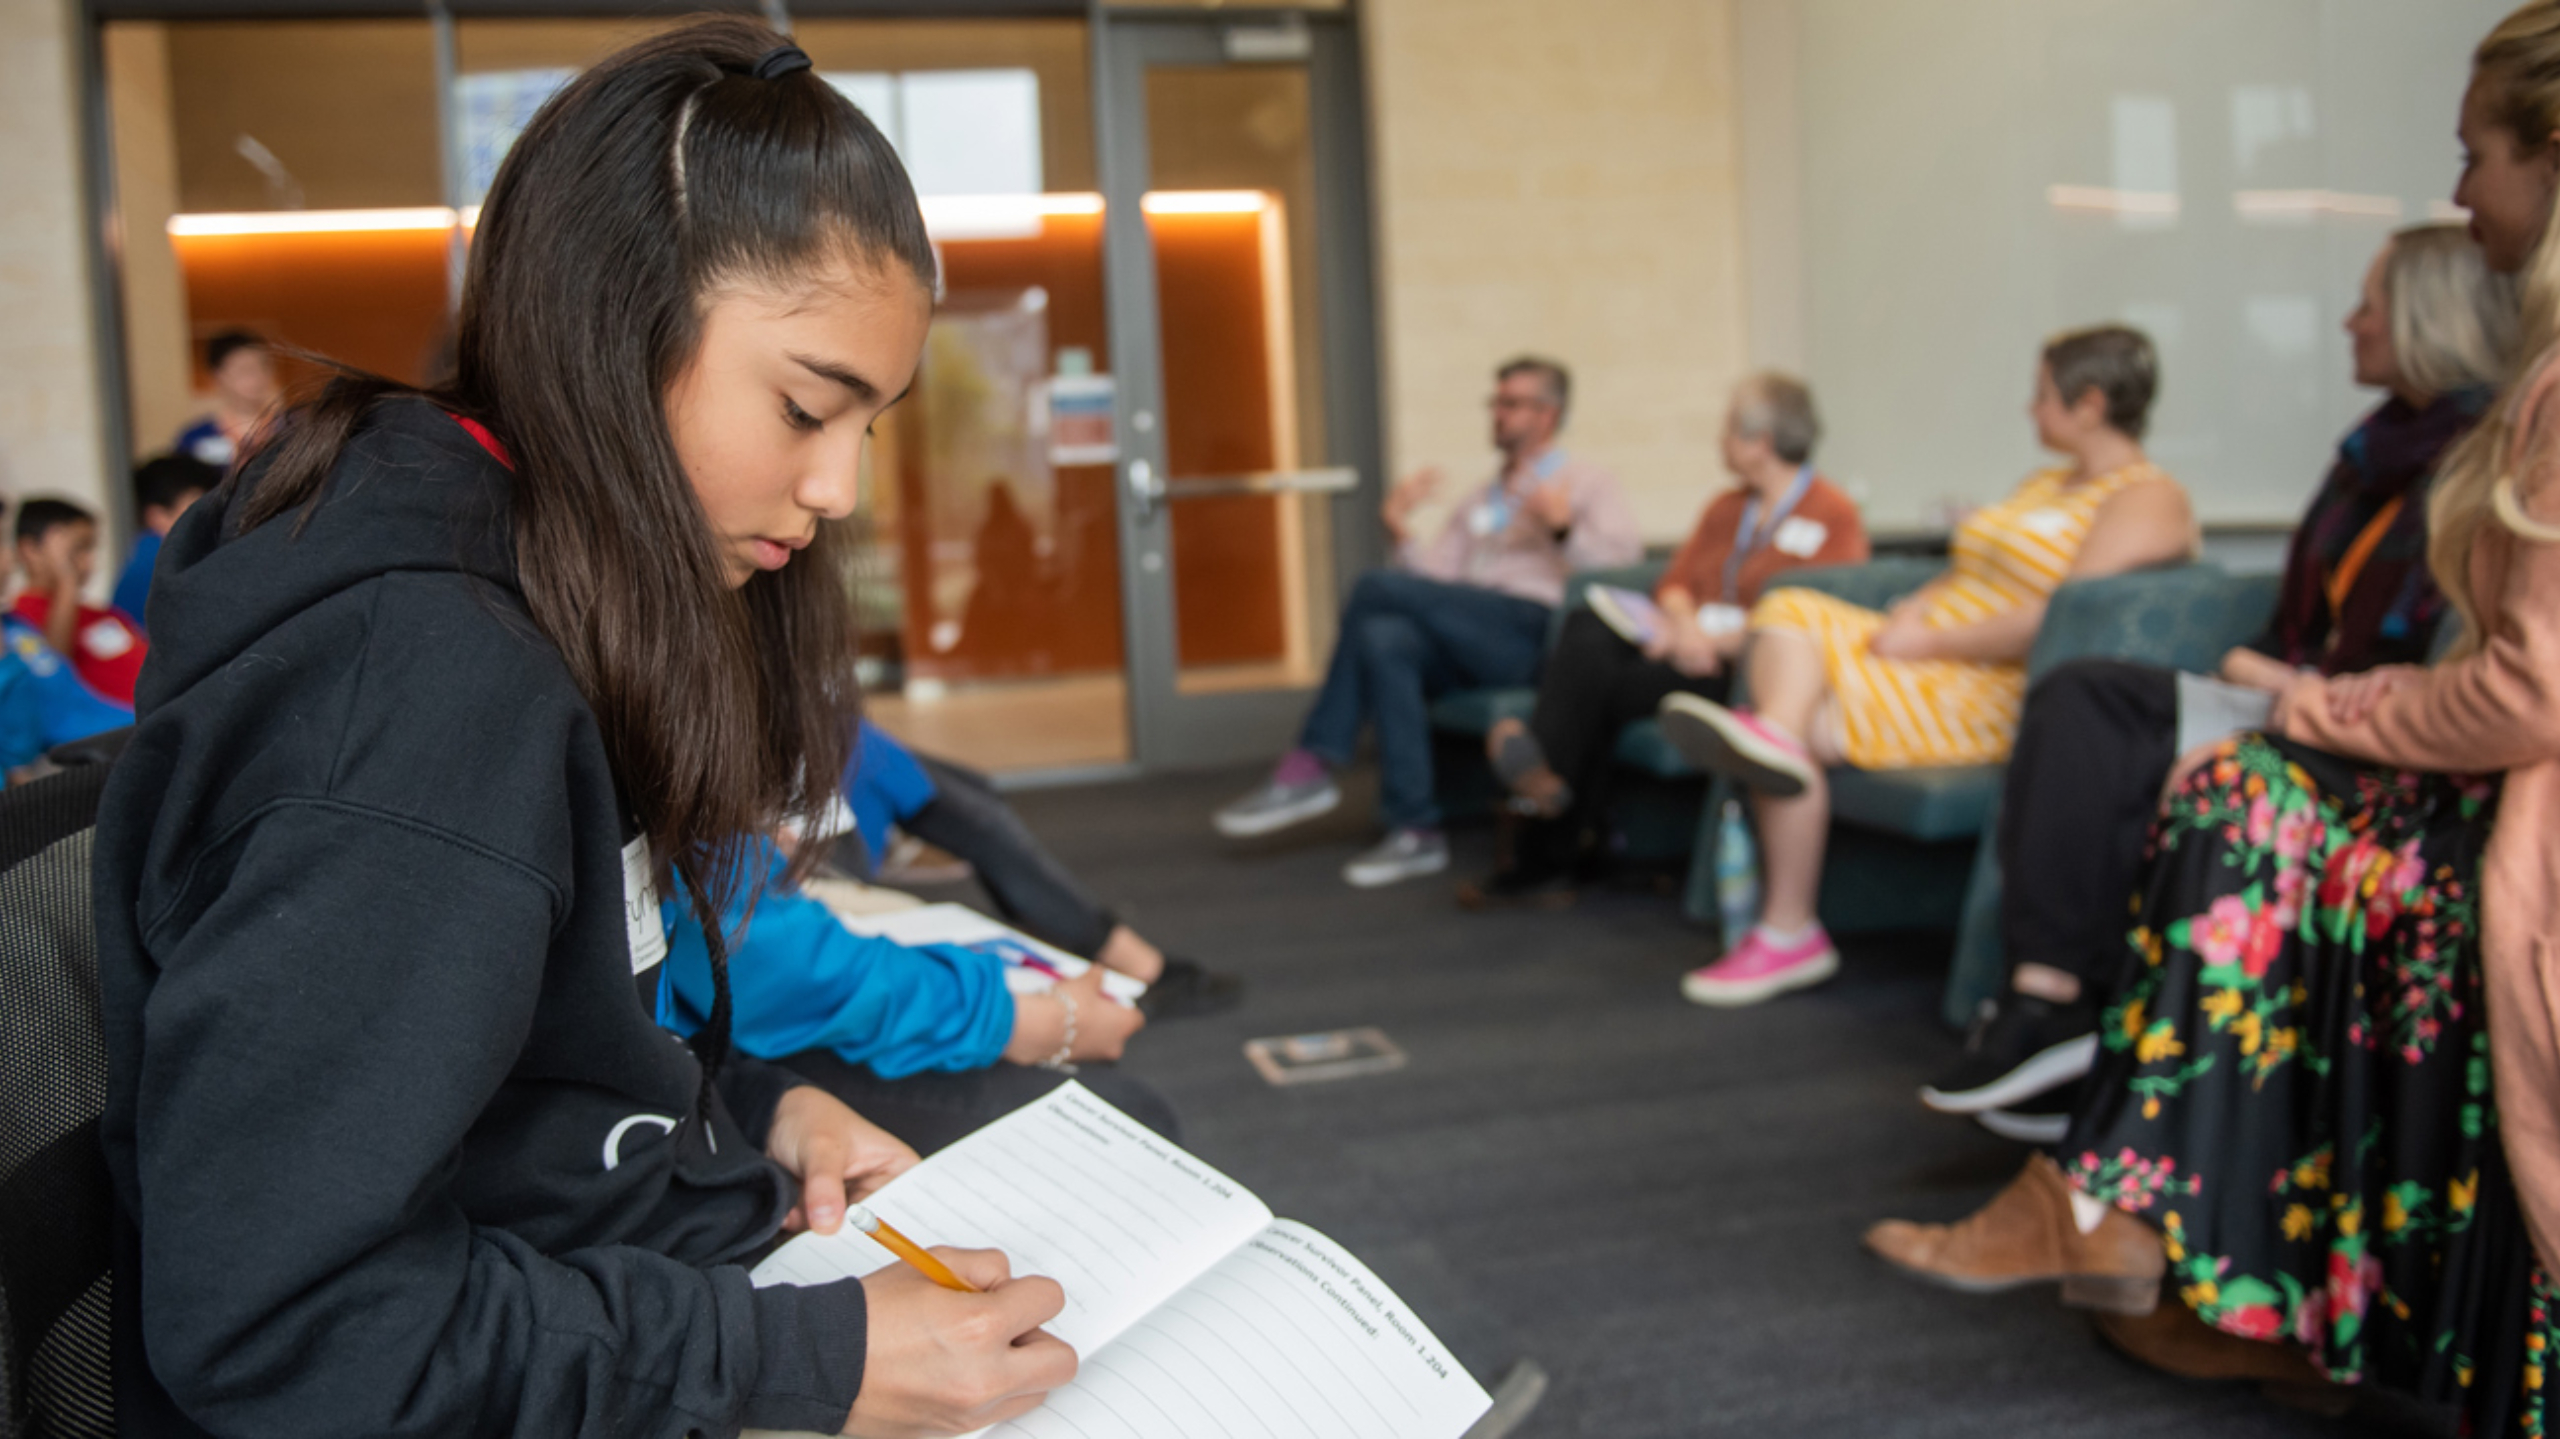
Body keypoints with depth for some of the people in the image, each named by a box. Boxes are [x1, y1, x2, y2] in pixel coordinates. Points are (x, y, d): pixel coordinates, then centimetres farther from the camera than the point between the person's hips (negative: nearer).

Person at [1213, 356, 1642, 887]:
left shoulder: (1586, 484, 14)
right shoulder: (1479, 501, 33)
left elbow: (1621, 558, -3)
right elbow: (1438, 572, 21)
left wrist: (1564, 530, -18)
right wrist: (1401, 530, 5)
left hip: (1535, 630, -6)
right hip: (1467, 648, 6)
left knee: (1376, 588, -21)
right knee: (1383, 640, -28)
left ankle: (1313, 763, -17)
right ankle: (1415, 830, -32)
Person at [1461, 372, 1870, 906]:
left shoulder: (1833, 515, 1)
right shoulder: (1725, 507, 25)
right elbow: (1674, 582, 17)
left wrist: (1715, 640, -18)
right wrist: (1684, 624, -8)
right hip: (1694, 649, 7)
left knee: (1612, 687, -28)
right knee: (1588, 630, -24)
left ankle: (1546, 856, -22)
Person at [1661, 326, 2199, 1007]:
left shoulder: (2149, 498, -7)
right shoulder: (2048, 482, 24)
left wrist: (1930, 642, -19)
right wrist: (1913, 609, 0)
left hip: (2000, 694, -9)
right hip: (1930, 652, 9)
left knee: (1812, 722, -22)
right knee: (1790, 613, -12)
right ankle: (1773, 734, -36)